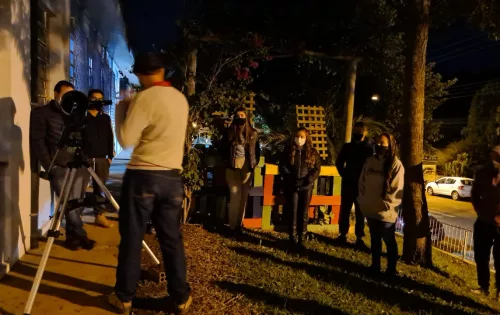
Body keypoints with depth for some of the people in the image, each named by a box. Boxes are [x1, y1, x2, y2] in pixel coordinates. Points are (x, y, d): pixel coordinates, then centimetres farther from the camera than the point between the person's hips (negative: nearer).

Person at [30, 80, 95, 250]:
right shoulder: (41, 113, 4)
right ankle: (80, 235, 2)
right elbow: (37, 141, -3)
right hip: (59, 167, -4)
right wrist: (49, 165, -11)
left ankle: (72, 236, 16)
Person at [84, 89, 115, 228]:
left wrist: (110, 156, 6)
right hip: (85, 157, -3)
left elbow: (110, 138, 13)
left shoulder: (106, 118, 14)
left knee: (99, 187, 4)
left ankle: (100, 215, 10)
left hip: (101, 158, 3)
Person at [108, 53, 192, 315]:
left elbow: (126, 140, -9)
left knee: (132, 238, 7)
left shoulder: (144, 99, -10)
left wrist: (121, 109, 5)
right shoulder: (181, 99, 10)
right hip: (172, 177, 5)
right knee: (171, 238, 11)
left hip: (142, 176, -5)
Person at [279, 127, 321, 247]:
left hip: (306, 187, 1)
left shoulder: (312, 152, 4)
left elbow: (317, 168, 1)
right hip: (292, 186, 0)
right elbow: (282, 166, 2)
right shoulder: (288, 150, 4)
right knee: (292, 211, 4)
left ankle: (301, 237, 16)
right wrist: (289, 178, -12)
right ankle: (293, 237, 15)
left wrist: (309, 179, -13)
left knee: (304, 212, 6)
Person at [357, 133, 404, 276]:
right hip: (370, 209, 5)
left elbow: (397, 189, -13)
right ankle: (375, 265, 33)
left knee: (389, 241, 9)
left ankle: (391, 269, 24)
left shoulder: (396, 164, -10)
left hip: (385, 212, -5)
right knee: (374, 239, 18)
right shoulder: (370, 161, 5)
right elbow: (362, 182, 11)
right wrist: (362, 200, 4)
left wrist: (386, 205, -16)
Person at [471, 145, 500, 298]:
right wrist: (480, 211, 7)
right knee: (480, 257, 10)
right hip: (483, 222, 3)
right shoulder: (482, 173, -3)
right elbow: (474, 194, 13)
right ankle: (483, 287, 25)